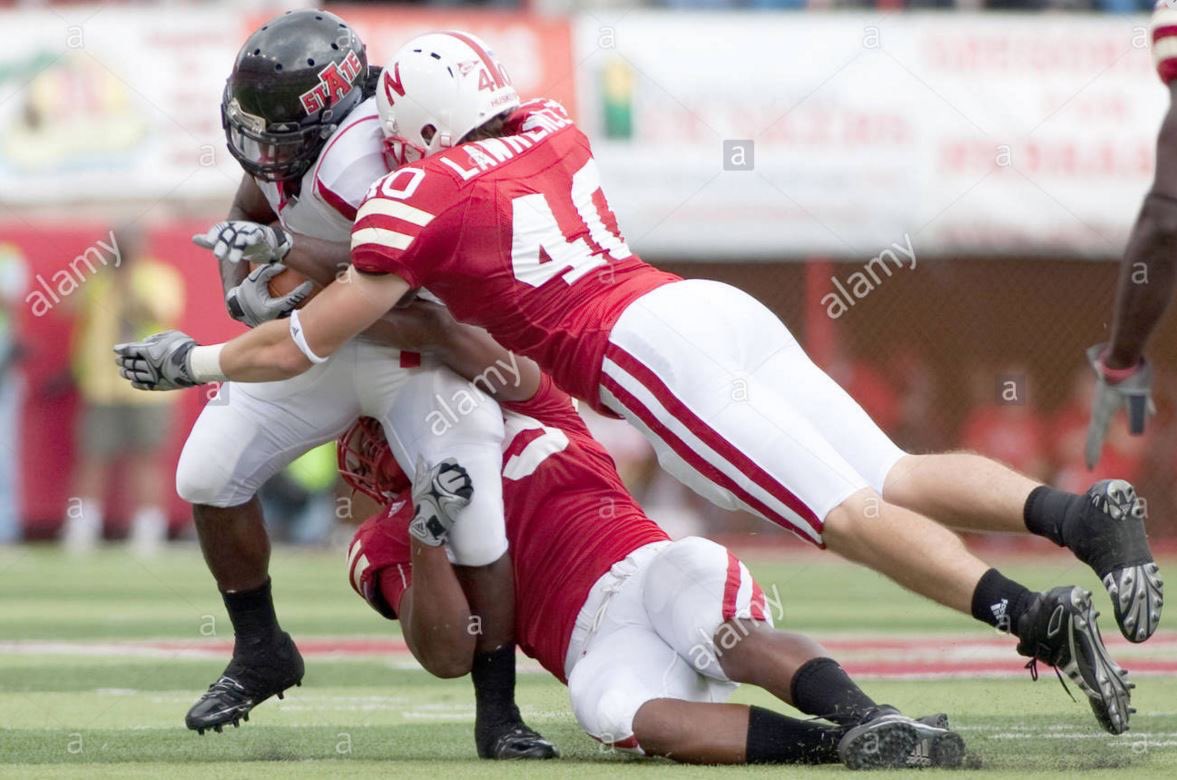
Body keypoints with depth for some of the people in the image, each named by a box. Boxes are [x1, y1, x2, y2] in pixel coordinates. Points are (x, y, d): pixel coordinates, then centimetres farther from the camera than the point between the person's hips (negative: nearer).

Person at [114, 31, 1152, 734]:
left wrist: (191, 361, 25)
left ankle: (1038, 616, -32)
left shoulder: (420, 198, 4)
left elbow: (309, 343, 9)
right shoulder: (551, 128, 23)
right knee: (895, 480, 3)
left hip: (654, 352, -7)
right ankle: (1083, 512, -19)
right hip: (724, 309, 7)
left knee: (848, 514, -15)